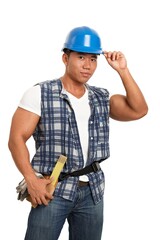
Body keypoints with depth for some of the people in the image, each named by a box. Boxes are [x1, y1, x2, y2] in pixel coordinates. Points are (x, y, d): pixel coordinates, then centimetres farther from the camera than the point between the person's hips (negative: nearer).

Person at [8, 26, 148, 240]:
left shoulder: (102, 98, 11)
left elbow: (138, 111, 0)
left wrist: (123, 71, -4)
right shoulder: (40, 94, -3)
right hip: (53, 189, -4)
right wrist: (31, 180, -18)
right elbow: (17, 139, -7)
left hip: (92, 191, 4)